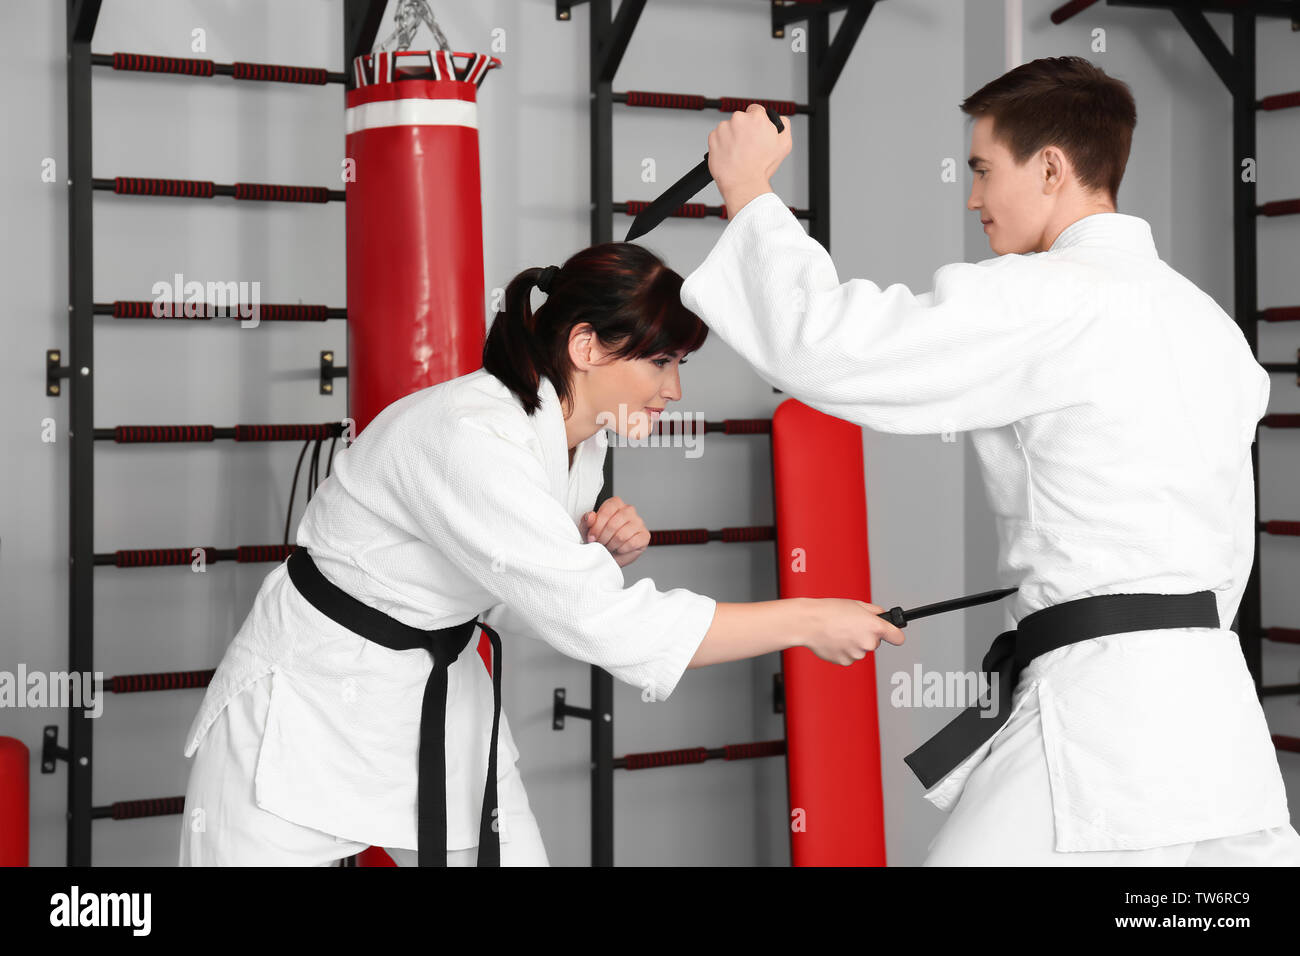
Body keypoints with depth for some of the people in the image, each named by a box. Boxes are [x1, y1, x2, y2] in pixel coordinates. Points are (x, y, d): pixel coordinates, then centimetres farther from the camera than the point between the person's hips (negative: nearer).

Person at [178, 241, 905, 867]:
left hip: (438, 699, 8)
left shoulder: (578, 439, -3)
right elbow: (604, 626, -34)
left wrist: (606, 556, -12)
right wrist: (808, 621, -29)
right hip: (309, 711, -8)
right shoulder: (466, 439, -31)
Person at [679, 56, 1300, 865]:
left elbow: (822, 344, -13)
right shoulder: (1211, 323, 17)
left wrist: (749, 191, 0)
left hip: (1104, 717, -8)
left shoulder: (1049, 299, -10)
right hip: (1218, 715, 8)